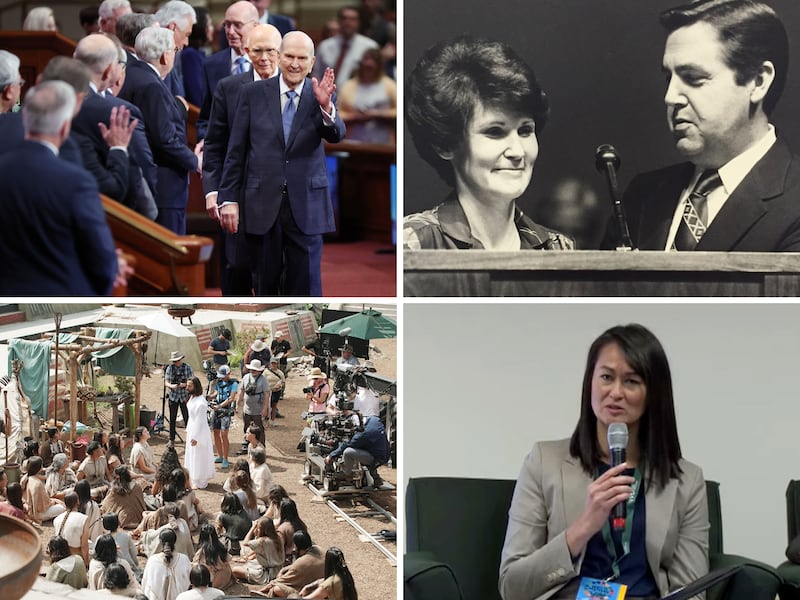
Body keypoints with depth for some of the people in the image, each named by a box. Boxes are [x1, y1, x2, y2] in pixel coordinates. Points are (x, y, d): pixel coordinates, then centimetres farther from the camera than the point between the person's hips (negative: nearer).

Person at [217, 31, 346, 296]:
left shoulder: (320, 96, 2)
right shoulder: (253, 93, 2)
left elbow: (336, 134, -15)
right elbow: (236, 151, 3)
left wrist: (325, 106, -35)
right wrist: (228, 199, -1)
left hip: (306, 206, -1)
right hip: (262, 203, 1)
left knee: (305, 287, 1)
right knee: (265, 285, 9)